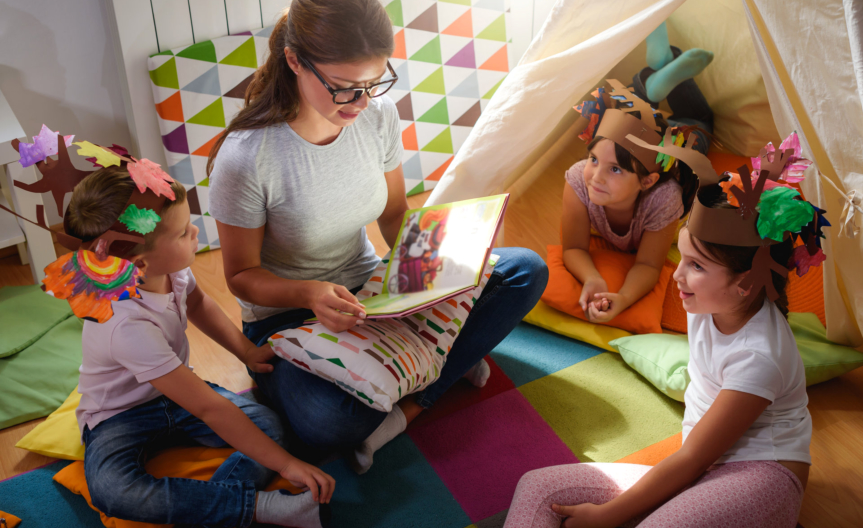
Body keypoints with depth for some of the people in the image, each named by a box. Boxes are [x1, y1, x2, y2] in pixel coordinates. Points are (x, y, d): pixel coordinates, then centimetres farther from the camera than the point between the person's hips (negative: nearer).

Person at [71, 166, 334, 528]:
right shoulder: (126, 324, -36)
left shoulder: (169, 265, -14)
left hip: (176, 392, 7)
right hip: (120, 416, -6)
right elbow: (211, 408, -36)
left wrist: (246, 351, 5)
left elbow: (197, 303, 14)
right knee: (109, 488, -38)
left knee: (266, 423, -16)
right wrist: (286, 464, -33)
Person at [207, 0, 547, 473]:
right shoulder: (245, 159, -25)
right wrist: (309, 294, -33)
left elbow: (395, 215, 5)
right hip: (286, 315, -5)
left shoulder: (379, 114, -10)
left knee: (526, 271, -8)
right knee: (325, 425, -38)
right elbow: (241, 275, -13)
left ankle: (407, 408, -14)